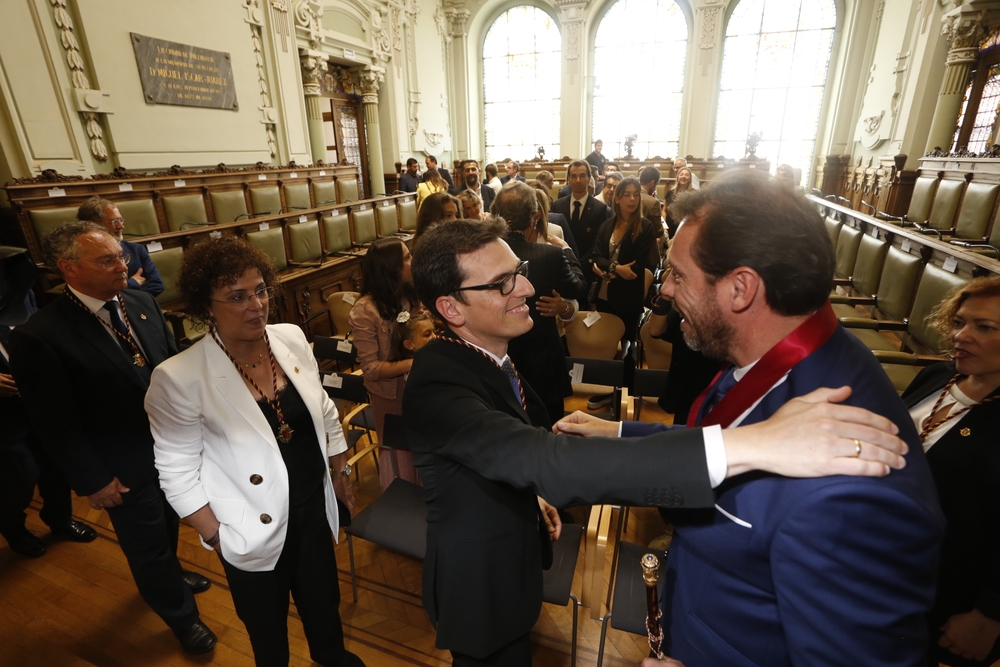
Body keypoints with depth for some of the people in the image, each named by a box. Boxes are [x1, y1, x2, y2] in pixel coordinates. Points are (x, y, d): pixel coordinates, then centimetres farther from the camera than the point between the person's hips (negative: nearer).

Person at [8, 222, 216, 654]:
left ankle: (168, 575, 60)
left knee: (168, 523, 29)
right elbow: (54, 423, -17)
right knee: (147, 544, 17)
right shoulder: (39, 336, -23)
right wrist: (92, 480, -12)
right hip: (125, 469, -5)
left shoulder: (142, 303, -7)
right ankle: (182, 617, 42)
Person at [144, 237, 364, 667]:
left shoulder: (291, 338, -10)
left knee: (323, 597, 26)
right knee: (267, 623, 23)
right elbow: (178, 474, -13)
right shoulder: (180, 377, -23)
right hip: (253, 530, -4)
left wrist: (341, 473, 8)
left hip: (314, 505, 4)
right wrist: (217, 538, -10)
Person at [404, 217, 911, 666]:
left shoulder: (486, 352, -6)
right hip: (482, 592, -7)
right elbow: (541, 460, -51)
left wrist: (535, 496, 5)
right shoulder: (435, 386, -37)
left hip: (513, 561, 7)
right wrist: (745, 446, -55)